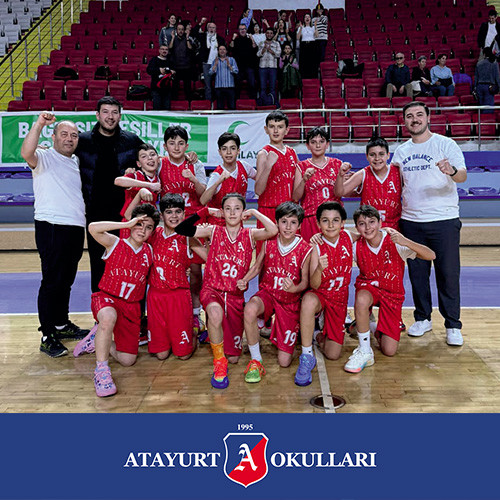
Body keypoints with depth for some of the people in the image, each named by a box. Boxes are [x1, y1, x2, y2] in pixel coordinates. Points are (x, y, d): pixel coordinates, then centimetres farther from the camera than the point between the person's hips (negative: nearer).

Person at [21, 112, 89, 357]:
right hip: (51, 227, -7)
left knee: (66, 280, 16)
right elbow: (26, 153, -25)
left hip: (76, 227, 7)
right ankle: (47, 337, 3)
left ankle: (62, 324, 30)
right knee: (52, 281, -5)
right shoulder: (44, 157, -2)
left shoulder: (76, 161, 19)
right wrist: (38, 124, -31)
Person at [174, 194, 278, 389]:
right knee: (216, 313, -41)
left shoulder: (250, 235, 1)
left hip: (235, 294, 1)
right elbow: (181, 229, -5)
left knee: (233, 358, 2)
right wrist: (206, 211, -2)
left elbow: (273, 230, -19)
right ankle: (219, 362, -16)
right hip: (212, 289, -1)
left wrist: (254, 212, -6)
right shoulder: (214, 231, 2)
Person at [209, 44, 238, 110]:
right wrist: (215, 64, -8)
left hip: (230, 86, -1)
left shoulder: (231, 59, 13)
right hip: (219, 87, 1)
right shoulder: (215, 60, 16)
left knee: (232, 107, -7)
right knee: (220, 107, 0)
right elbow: (211, 72, 4)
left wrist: (228, 65, -9)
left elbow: (236, 71, 1)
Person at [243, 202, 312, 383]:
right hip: (267, 293, 1)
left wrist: (294, 288, -28)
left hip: (290, 300, -1)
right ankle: (255, 361, -18)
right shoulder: (269, 242, -6)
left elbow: (305, 281, -6)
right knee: (250, 309, -40)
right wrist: (243, 280, -11)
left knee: (284, 362, -2)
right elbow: (257, 266, 8)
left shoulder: (305, 249, -12)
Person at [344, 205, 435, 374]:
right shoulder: (357, 246, -12)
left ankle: (375, 328, 28)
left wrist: (406, 242, -44)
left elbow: (431, 256, -27)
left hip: (392, 293, 0)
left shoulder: (394, 243, -20)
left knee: (389, 351, -8)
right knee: (361, 300, -40)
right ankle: (365, 352, -21)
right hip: (368, 287, 1)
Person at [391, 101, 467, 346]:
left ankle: (453, 326, 11)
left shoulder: (445, 144, -1)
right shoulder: (401, 151, 11)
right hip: (411, 222, 4)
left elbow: (463, 176, -12)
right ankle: (422, 318, 26)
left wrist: (452, 171, -35)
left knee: (448, 274, -1)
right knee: (417, 273, 10)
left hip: (444, 220, -4)